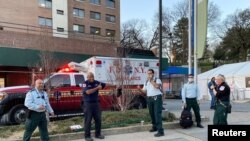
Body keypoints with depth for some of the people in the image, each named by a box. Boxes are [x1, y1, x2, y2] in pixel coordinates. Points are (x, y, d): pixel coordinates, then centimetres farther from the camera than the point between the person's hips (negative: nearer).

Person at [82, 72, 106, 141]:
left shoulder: (96, 82, 5)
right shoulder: (85, 84, -9)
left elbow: (105, 85, 15)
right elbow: (88, 92, -25)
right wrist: (97, 88, -19)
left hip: (96, 103, 5)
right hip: (88, 104, -5)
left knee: (98, 119, 10)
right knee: (88, 120, 1)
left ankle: (98, 134, 24)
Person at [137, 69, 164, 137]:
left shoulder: (157, 80, -3)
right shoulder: (146, 82, 15)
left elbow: (157, 86, -24)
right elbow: (144, 91, 12)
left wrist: (151, 80, -16)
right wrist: (139, 89, -8)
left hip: (157, 98, -6)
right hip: (149, 99, 6)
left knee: (157, 114, -11)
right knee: (152, 114, 14)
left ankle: (160, 131, -11)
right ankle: (154, 127, 33)